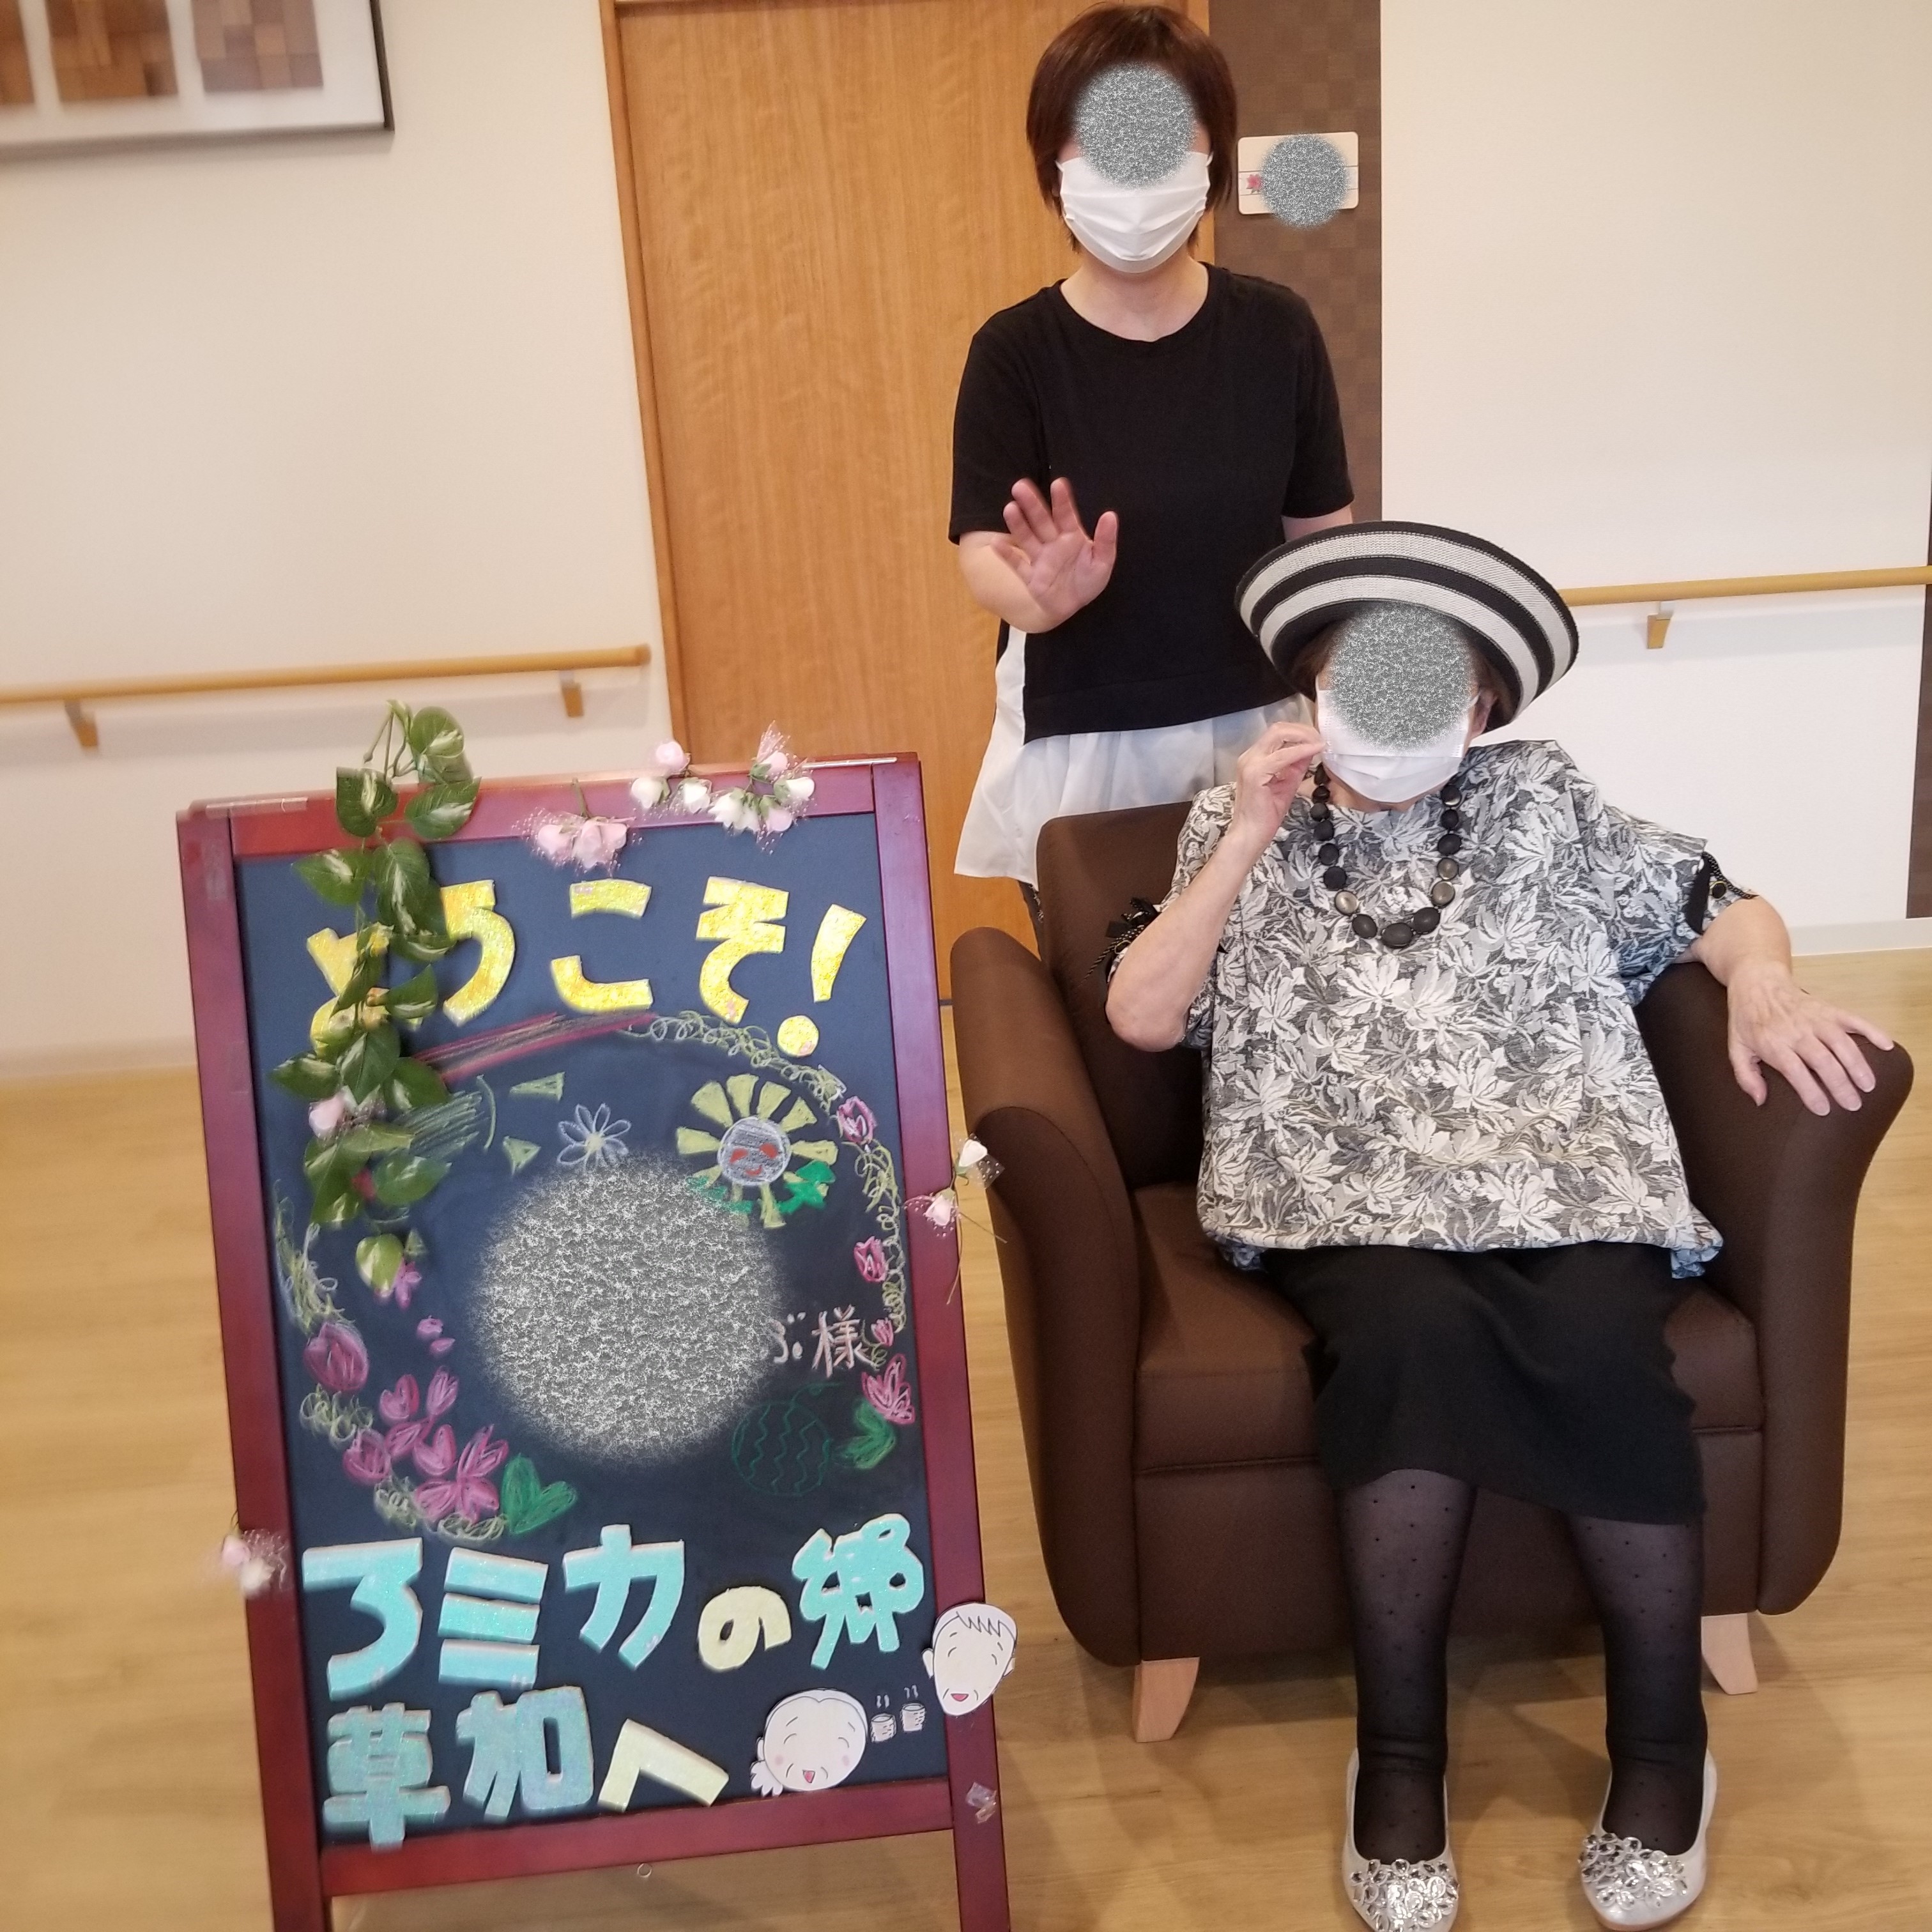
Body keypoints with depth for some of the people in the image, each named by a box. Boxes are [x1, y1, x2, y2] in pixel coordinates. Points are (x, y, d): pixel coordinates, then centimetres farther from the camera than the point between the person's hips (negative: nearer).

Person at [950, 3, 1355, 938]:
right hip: (1079, 747, -1)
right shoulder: (1015, 350, -7)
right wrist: (1045, 592, -37)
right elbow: (982, 552, -15)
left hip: (1253, 729, 2)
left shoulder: (1276, 329, -2)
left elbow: (1323, 537, 4)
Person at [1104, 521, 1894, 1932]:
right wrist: (1252, 835, -3)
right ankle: (1400, 1754, -17)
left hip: (1563, 1177, 1)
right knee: (1415, 1326, -34)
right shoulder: (1240, 824, 14)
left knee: (1598, 1342, -30)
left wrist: (1767, 987, -5)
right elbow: (1141, 1017, 2)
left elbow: (1720, 906, 18)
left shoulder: (1542, 802, 17)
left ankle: (1664, 1744, -8)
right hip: (1352, 1201, -1)